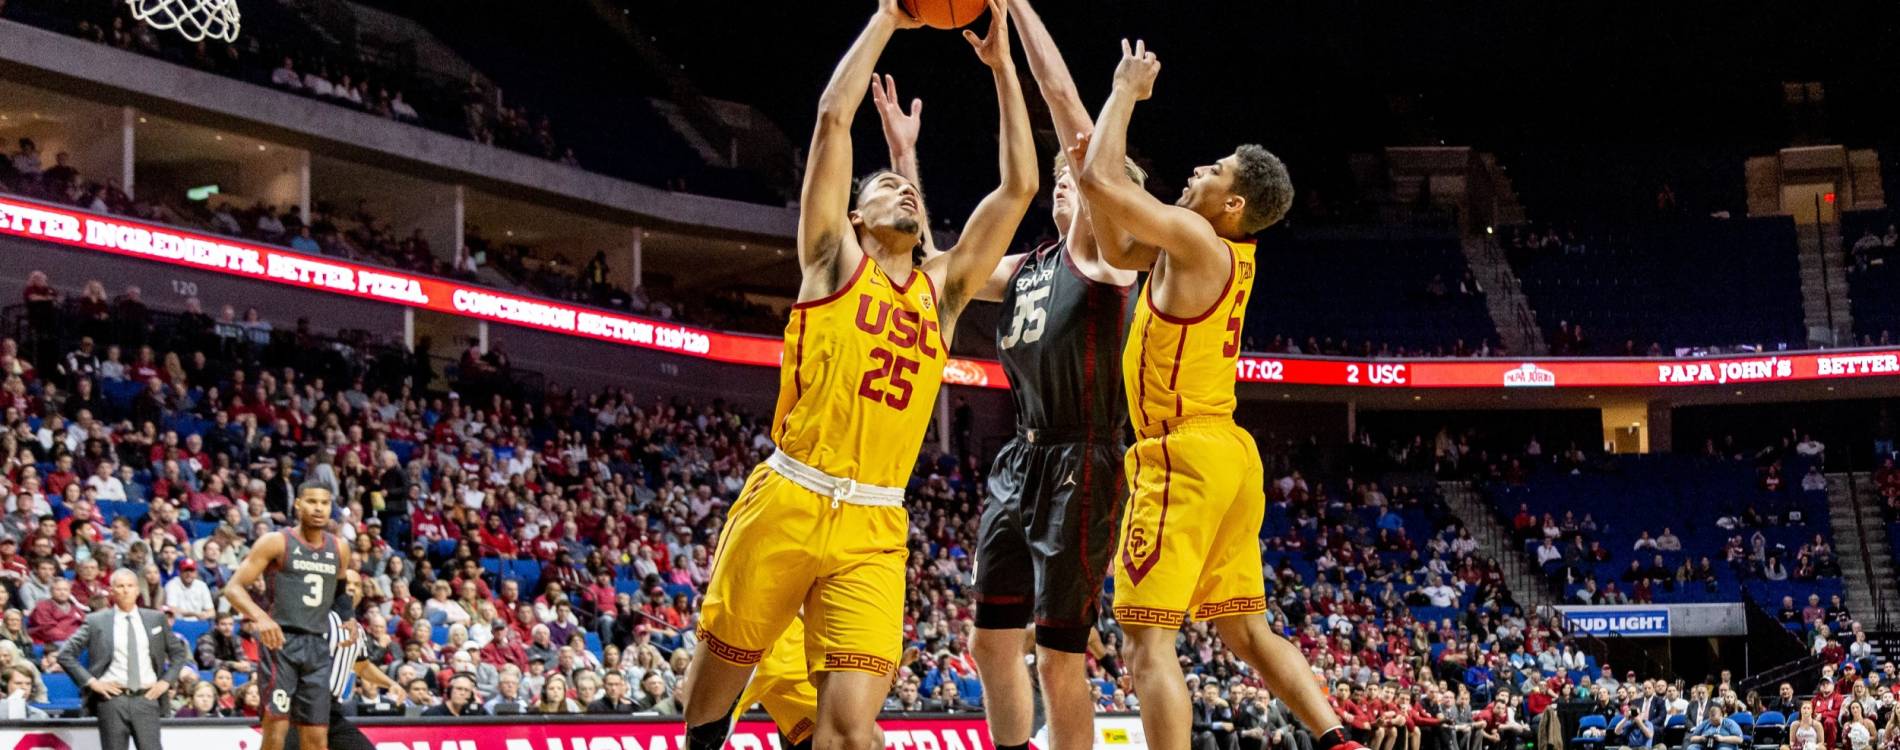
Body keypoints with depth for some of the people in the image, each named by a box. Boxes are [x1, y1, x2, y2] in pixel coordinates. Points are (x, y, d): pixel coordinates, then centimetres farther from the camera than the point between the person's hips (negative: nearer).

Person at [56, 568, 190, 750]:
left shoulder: (155, 619, 10)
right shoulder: (96, 621, 3)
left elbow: (179, 653, 19)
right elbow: (66, 655, 3)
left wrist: (166, 681, 5)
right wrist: (91, 682, -5)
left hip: (146, 698, 1)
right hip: (112, 697, -1)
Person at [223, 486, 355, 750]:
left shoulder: (339, 549, 12)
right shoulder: (276, 542, -4)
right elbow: (234, 587, -6)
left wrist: (349, 618, 8)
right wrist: (259, 617, -24)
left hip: (318, 646, 5)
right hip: (280, 641, -5)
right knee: (276, 725, -11)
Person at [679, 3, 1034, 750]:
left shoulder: (943, 288, 15)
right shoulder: (835, 259, 7)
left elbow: (1019, 186, 14)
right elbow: (833, 116, 0)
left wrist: (1001, 64, 13)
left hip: (874, 530, 2)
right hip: (785, 504, -2)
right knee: (719, 671, 13)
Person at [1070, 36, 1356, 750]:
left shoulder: (1196, 238, -13)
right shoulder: (1229, 252, 13)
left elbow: (1101, 182, -19)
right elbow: (1119, 251, 24)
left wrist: (1126, 91, -6)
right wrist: (1089, 169, 11)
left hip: (1184, 457, -10)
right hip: (1230, 457, 10)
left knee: (1149, 642, -10)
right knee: (1248, 631, 15)